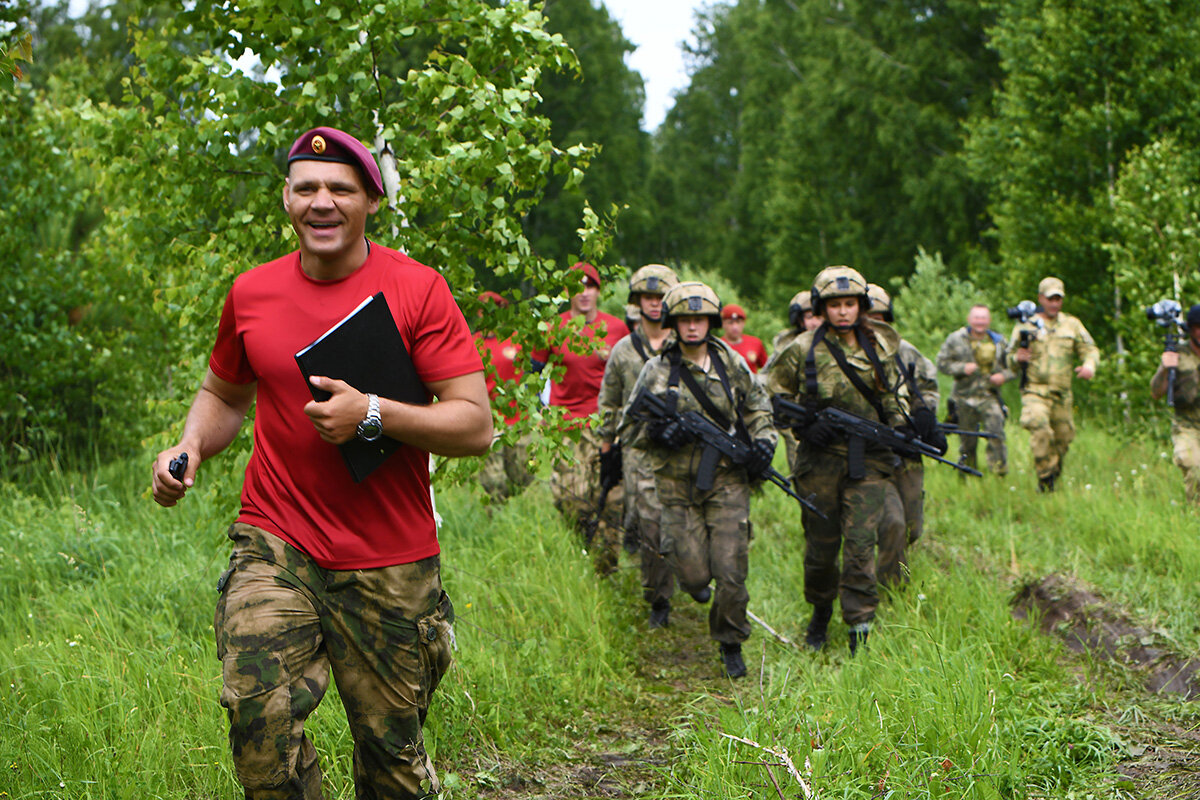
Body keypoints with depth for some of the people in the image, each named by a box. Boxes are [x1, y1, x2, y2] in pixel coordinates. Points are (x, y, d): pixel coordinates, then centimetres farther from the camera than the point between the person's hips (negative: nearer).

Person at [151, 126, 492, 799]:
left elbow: (477, 425, -8)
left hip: (390, 564, -2)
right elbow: (224, 394, 24)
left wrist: (372, 415, -21)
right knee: (260, 719, -18)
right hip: (275, 544, 2)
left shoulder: (418, 290, -5)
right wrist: (189, 450, 3)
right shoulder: (251, 294, 6)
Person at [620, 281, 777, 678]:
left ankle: (730, 643, 15)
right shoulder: (657, 371, -3)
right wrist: (658, 432, -19)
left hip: (727, 481, 1)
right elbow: (628, 428, 1)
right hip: (679, 485, -1)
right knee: (694, 573, -3)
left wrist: (763, 440, 2)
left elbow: (757, 406, 19)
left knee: (731, 572, -6)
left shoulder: (731, 363, 4)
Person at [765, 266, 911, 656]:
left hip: (868, 459, 1)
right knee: (822, 543, 10)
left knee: (861, 542, -9)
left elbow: (891, 397, 19)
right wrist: (804, 425, -8)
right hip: (821, 459, -1)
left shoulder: (879, 347, 5)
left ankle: (861, 629, -3)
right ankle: (820, 611, 36)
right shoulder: (802, 351, -4)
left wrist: (902, 428, 5)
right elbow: (774, 396, 5)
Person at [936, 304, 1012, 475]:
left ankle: (999, 468, -8)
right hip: (964, 396, -1)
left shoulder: (998, 341, 7)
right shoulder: (956, 339, 0)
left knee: (996, 434, -15)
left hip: (990, 397, 1)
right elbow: (942, 363, -2)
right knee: (967, 439, 8)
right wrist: (962, 368, -17)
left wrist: (1004, 376, -7)